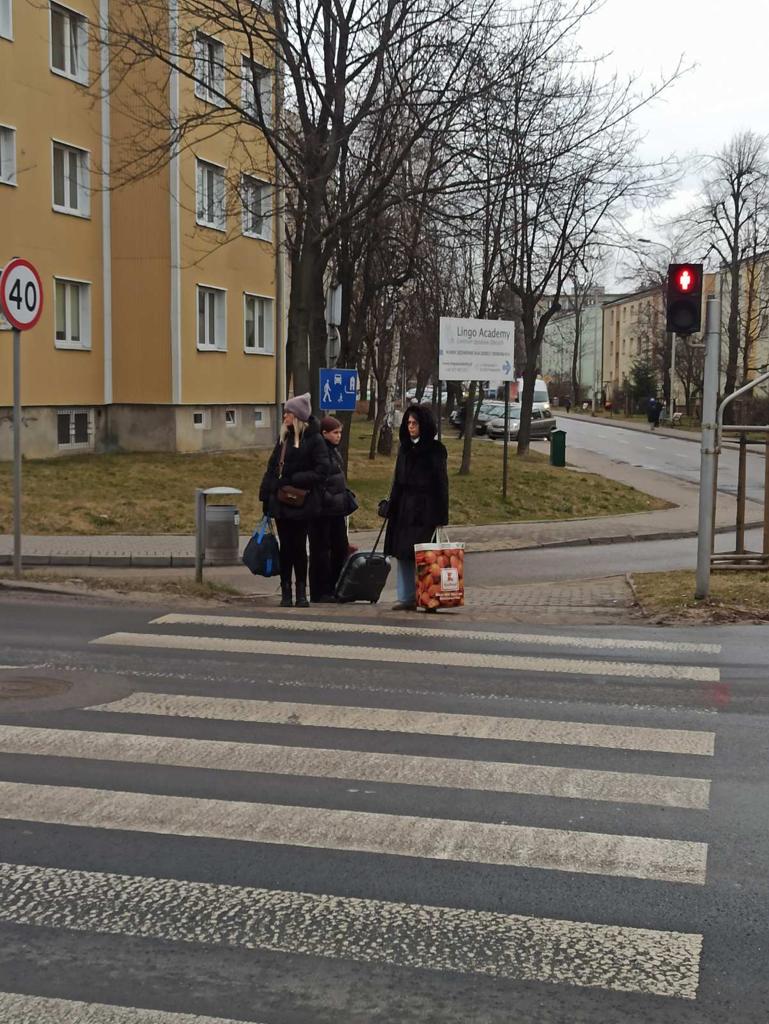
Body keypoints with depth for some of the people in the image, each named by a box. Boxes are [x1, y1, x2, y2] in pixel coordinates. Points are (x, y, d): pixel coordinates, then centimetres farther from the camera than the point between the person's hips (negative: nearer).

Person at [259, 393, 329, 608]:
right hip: (280, 502, 5)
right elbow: (272, 467, 14)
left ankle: (301, 592, 12)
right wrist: (266, 495, 7)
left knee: (299, 547, 2)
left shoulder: (314, 440, -7)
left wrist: (293, 480, -18)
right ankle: (286, 591, 11)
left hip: (301, 503, -5)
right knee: (285, 547, 6)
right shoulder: (284, 438, 12)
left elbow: (321, 471, -13)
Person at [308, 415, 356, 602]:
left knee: (340, 548, 11)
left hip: (336, 509, 9)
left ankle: (335, 589, 19)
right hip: (322, 510, -9)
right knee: (321, 550, -1)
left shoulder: (334, 451, 15)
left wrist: (348, 499, 14)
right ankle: (320, 593, 5)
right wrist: (328, 499, -20)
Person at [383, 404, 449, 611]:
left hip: (425, 509, -6)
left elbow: (441, 483, -7)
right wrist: (391, 508, 13)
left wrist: (440, 516, -12)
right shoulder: (404, 447, 13)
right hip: (403, 508, 6)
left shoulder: (435, 450, -5)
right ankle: (406, 597, 11)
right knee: (402, 554, 5)